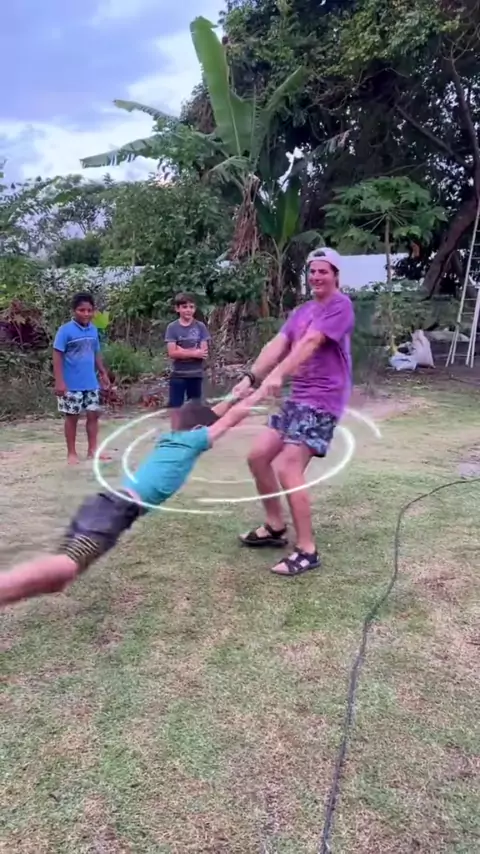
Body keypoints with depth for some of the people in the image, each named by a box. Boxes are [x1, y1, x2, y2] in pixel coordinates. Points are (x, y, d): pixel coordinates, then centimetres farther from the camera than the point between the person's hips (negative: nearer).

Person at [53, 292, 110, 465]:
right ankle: (71, 453, 16)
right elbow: (57, 356, -12)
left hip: (91, 383, 5)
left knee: (93, 414, 9)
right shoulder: (65, 330, -12)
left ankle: (92, 450, 20)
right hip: (72, 384, -5)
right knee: (72, 417, 5)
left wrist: (103, 373, 16)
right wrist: (59, 381, -17)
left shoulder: (94, 330, 5)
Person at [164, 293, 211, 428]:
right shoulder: (172, 327, -3)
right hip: (177, 375, -1)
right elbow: (172, 353, -11)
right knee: (175, 408, 3)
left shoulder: (200, 327, 0)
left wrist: (182, 351, -13)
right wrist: (194, 353, -14)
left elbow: (203, 352, -8)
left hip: (196, 374, 1)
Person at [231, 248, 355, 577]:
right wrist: (251, 377, -13)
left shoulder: (340, 305, -9)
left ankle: (307, 551, -5)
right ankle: (275, 528, 24)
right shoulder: (302, 310, 16)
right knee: (258, 456, 8)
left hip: (322, 400, -9)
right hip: (297, 397, 9)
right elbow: (278, 344, 2)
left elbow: (310, 342, -25)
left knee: (288, 471, -17)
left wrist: (279, 375, -37)